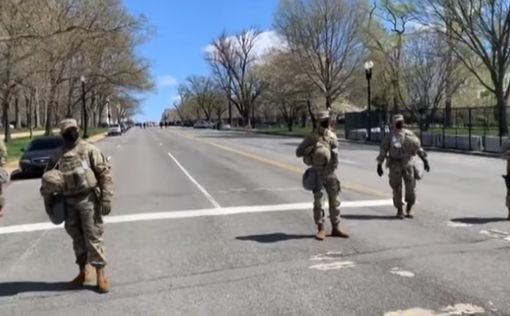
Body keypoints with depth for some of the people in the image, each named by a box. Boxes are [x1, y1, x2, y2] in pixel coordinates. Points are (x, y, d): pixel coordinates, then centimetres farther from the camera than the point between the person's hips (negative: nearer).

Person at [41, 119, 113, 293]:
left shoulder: (89, 149, -6)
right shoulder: (58, 155, 7)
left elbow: (104, 173, -8)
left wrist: (106, 198, -14)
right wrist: (46, 196, 6)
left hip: (88, 199, -5)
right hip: (69, 202, 5)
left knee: (93, 236, -3)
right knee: (76, 237, 12)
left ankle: (101, 274, 6)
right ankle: (83, 272, 25)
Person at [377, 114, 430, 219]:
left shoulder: (409, 134, 8)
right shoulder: (390, 136, 3)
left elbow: (418, 147, 10)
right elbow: (383, 150, 1)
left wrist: (425, 160, 5)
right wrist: (379, 165, -4)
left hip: (408, 164, 1)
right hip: (395, 165, -1)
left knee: (411, 187, -2)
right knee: (397, 189, 1)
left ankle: (409, 209, 18)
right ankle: (399, 210, 15)